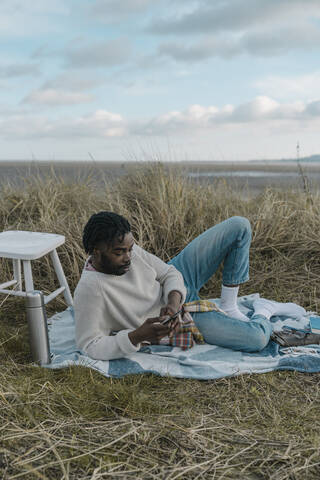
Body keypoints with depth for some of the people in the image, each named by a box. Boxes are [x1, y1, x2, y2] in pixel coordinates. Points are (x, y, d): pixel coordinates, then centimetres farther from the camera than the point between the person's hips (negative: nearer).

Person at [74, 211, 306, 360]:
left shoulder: (129, 249, -14)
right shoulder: (90, 289, -31)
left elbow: (169, 274, -4)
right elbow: (90, 346, -29)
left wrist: (174, 300, -26)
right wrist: (137, 336, -41)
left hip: (179, 280, 6)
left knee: (239, 226, 0)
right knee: (257, 339, -22)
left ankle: (229, 307, 9)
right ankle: (264, 311, 17)